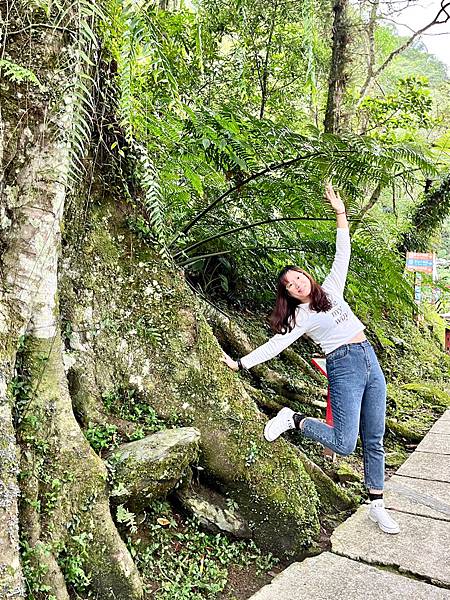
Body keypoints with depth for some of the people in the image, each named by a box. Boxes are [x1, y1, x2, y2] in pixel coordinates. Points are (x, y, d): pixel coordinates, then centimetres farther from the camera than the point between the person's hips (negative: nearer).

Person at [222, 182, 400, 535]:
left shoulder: (331, 289, 11)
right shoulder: (300, 318, -2)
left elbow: (343, 254, 12)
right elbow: (274, 346, -7)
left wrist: (340, 212, 8)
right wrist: (240, 364, -15)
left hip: (371, 362, 5)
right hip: (344, 367, -5)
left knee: (374, 441, 8)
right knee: (344, 444, -13)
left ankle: (377, 507, 19)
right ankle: (295, 420, 9)